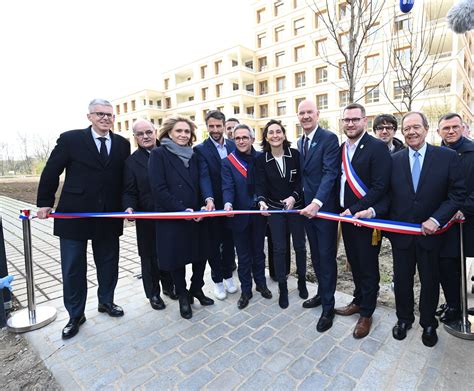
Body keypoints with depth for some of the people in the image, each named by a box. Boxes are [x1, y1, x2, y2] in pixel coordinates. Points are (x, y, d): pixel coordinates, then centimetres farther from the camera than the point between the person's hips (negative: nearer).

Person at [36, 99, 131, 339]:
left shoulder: (122, 144, 4)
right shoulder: (70, 139, -5)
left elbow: (125, 177, 8)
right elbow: (50, 172, 0)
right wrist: (45, 203, 2)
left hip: (109, 216, 3)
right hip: (74, 214, -2)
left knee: (108, 263, 15)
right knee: (73, 268, 9)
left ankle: (106, 301, 38)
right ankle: (75, 315, 28)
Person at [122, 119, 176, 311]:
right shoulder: (132, 161, -1)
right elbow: (129, 192, -3)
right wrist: (129, 207, -23)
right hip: (147, 219, -1)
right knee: (150, 256, 12)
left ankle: (169, 285, 38)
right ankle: (153, 293, 31)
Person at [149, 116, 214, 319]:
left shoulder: (192, 156, 10)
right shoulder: (158, 154, -6)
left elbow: (199, 186, 9)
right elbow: (158, 188, -14)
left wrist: (198, 210, -8)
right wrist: (182, 210, -17)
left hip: (194, 217, 5)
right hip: (171, 218, -4)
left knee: (200, 254, 9)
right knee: (176, 258, 8)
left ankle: (196, 289, 35)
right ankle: (183, 296, 31)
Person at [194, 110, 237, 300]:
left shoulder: (233, 145, 4)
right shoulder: (201, 149, -8)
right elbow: (204, 176, -20)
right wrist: (209, 199, -36)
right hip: (213, 204, -3)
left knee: (229, 241, 16)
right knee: (214, 244, 11)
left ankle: (228, 275, 34)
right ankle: (217, 280, 27)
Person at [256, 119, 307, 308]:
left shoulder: (295, 154, -7)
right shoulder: (261, 159, -5)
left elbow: (301, 179, -6)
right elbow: (261, 184, -10)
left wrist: (294, 197, -21)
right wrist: (261, 201, -28)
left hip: (296, 207, 0)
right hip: (274, 209, 0)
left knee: (300, 245, 11)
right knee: (279, 248, 5)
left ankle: (302, 281, 34)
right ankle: (282, 288, 21)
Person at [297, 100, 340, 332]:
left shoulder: (329, 138, -11)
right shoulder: (300, 142, 13)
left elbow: (330, 173, -20)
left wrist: (317, 202, -29)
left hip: (325, 207, -7)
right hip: (307, 206, 7)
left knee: (326, 257, 3)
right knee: (316, 255, 17)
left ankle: (328, 307, 19)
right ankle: (322, 293, 36)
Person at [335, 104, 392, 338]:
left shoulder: (377, 147, -12)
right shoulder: (341, 149, 10)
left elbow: (380, 187, -19)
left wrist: (355, 210, -20)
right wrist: (343, 210, 4)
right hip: (346, 216, 6)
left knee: (368, 266, 9)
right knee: (354, 263, 20)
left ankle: (366, 313, 27)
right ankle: (358, 301, 39)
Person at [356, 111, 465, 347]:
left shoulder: (447, 156, -4)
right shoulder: (394, 160, 1)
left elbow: (458, 193, -6)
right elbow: (388, 195, -1)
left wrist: (437, 219, -18)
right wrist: (372, 211, -18)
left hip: (431, 232, -1)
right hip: (401, 232, 1)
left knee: (430, 281, 15)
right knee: (402, 279, 14)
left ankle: (428, 324, 39)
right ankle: (404, 319, 37)